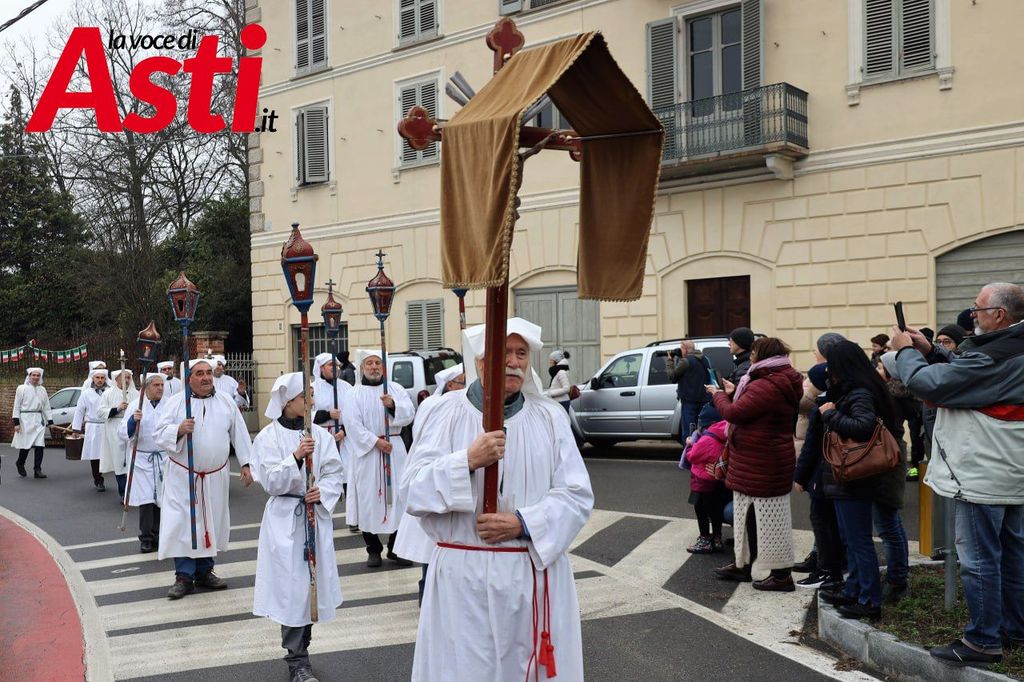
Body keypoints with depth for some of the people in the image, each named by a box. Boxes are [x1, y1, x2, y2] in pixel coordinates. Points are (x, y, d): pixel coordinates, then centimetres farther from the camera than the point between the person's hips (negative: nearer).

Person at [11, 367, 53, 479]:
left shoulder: (42, 390, 12)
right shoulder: (22, 389, 0)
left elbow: (46, 407, 15)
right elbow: (16, 406, -2)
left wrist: (50, 422, 10)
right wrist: (16, 422, -9)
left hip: (39, 420, 3)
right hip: (25, 420, -3)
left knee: (39, 446, -5)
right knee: (25, 445, 1)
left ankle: (37, 470, -3)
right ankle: (20, 464, 28)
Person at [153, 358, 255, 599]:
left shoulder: (226, 403, 5)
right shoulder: (175, 402, -3)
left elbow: (239, 435, 9)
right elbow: (160, 434, -7)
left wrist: (246, 464, 6)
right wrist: (179, 430, -26)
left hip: (215, 476, 3)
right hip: (182, 475, -3)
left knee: (212, 523, 10)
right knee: (182, 523, -5)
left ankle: (204, 572, 23)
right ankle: (184, 576, 3)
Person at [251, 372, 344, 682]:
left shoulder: (321, 434, 4)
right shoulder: (268, 437, -6)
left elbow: (335, 473, 4)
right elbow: (271, 482, -12)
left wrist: (323, 492, -16)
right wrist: (296, 457, -24)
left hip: (317, 515, 4)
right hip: (285, 518, -4)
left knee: (312, 581, 9)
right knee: (291, 585, -5)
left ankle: (300, 652, 27)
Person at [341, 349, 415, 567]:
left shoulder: (396, 390, 10)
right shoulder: (353, 394, 3)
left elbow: (409, 415, -1)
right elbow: (352, 424, -7)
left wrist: (393, 405, -20)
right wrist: (375, 441, -15)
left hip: (394, 450, 2)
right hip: (366, 451, -2)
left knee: (397, 494, 1)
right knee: (368, 498, 0)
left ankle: (395, 548, 11)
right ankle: (373, 550, 12)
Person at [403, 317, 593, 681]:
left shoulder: (550, 417, 5)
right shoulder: (444, 412, 1)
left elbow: (577, 495, 1)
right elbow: (413, 492, -6)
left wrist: (523, 524, -14)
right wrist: (468, 460, -21)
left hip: (537, 574, 2)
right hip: (463, 576, -1)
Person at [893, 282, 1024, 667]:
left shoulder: (992, 357, -23)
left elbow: (928, 384, -23)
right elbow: (962, 375, 18)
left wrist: (906, 351, -6)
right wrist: (930, 352, 8)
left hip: (982, 476, -10)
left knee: (978, 558, -2)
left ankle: (983, 641, 5)